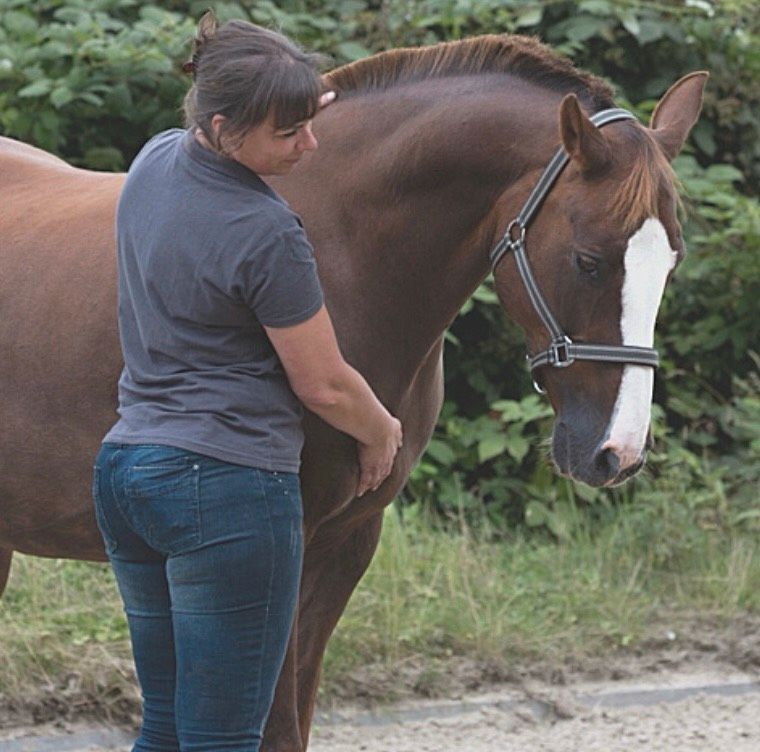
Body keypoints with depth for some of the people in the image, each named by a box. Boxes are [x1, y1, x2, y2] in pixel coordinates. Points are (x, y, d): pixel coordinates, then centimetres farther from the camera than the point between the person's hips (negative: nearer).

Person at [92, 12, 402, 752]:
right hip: (229, 485, -9)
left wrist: (292, 107, 38)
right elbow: (324, 386, -9)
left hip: (123, 467, 9)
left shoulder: (154, 161, 4)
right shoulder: (264, 232, -19)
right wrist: (381, 435, 10)